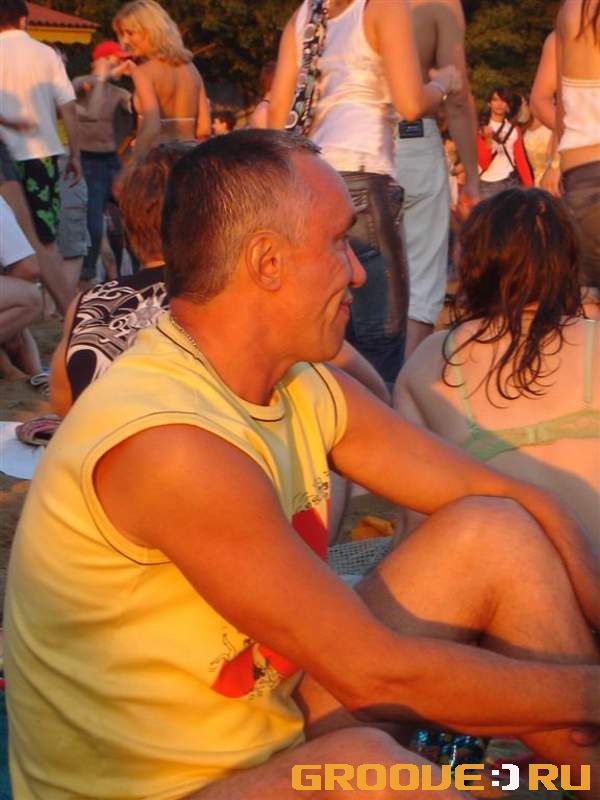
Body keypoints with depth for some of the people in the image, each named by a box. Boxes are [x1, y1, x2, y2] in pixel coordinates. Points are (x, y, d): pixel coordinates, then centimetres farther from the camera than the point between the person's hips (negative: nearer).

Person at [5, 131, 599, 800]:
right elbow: (375, 673, -25)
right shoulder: (169, 442, -29)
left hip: (276, 715, 8)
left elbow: (514, 500, 2)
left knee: (497, 536, -3)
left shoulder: (305, 391, -2)